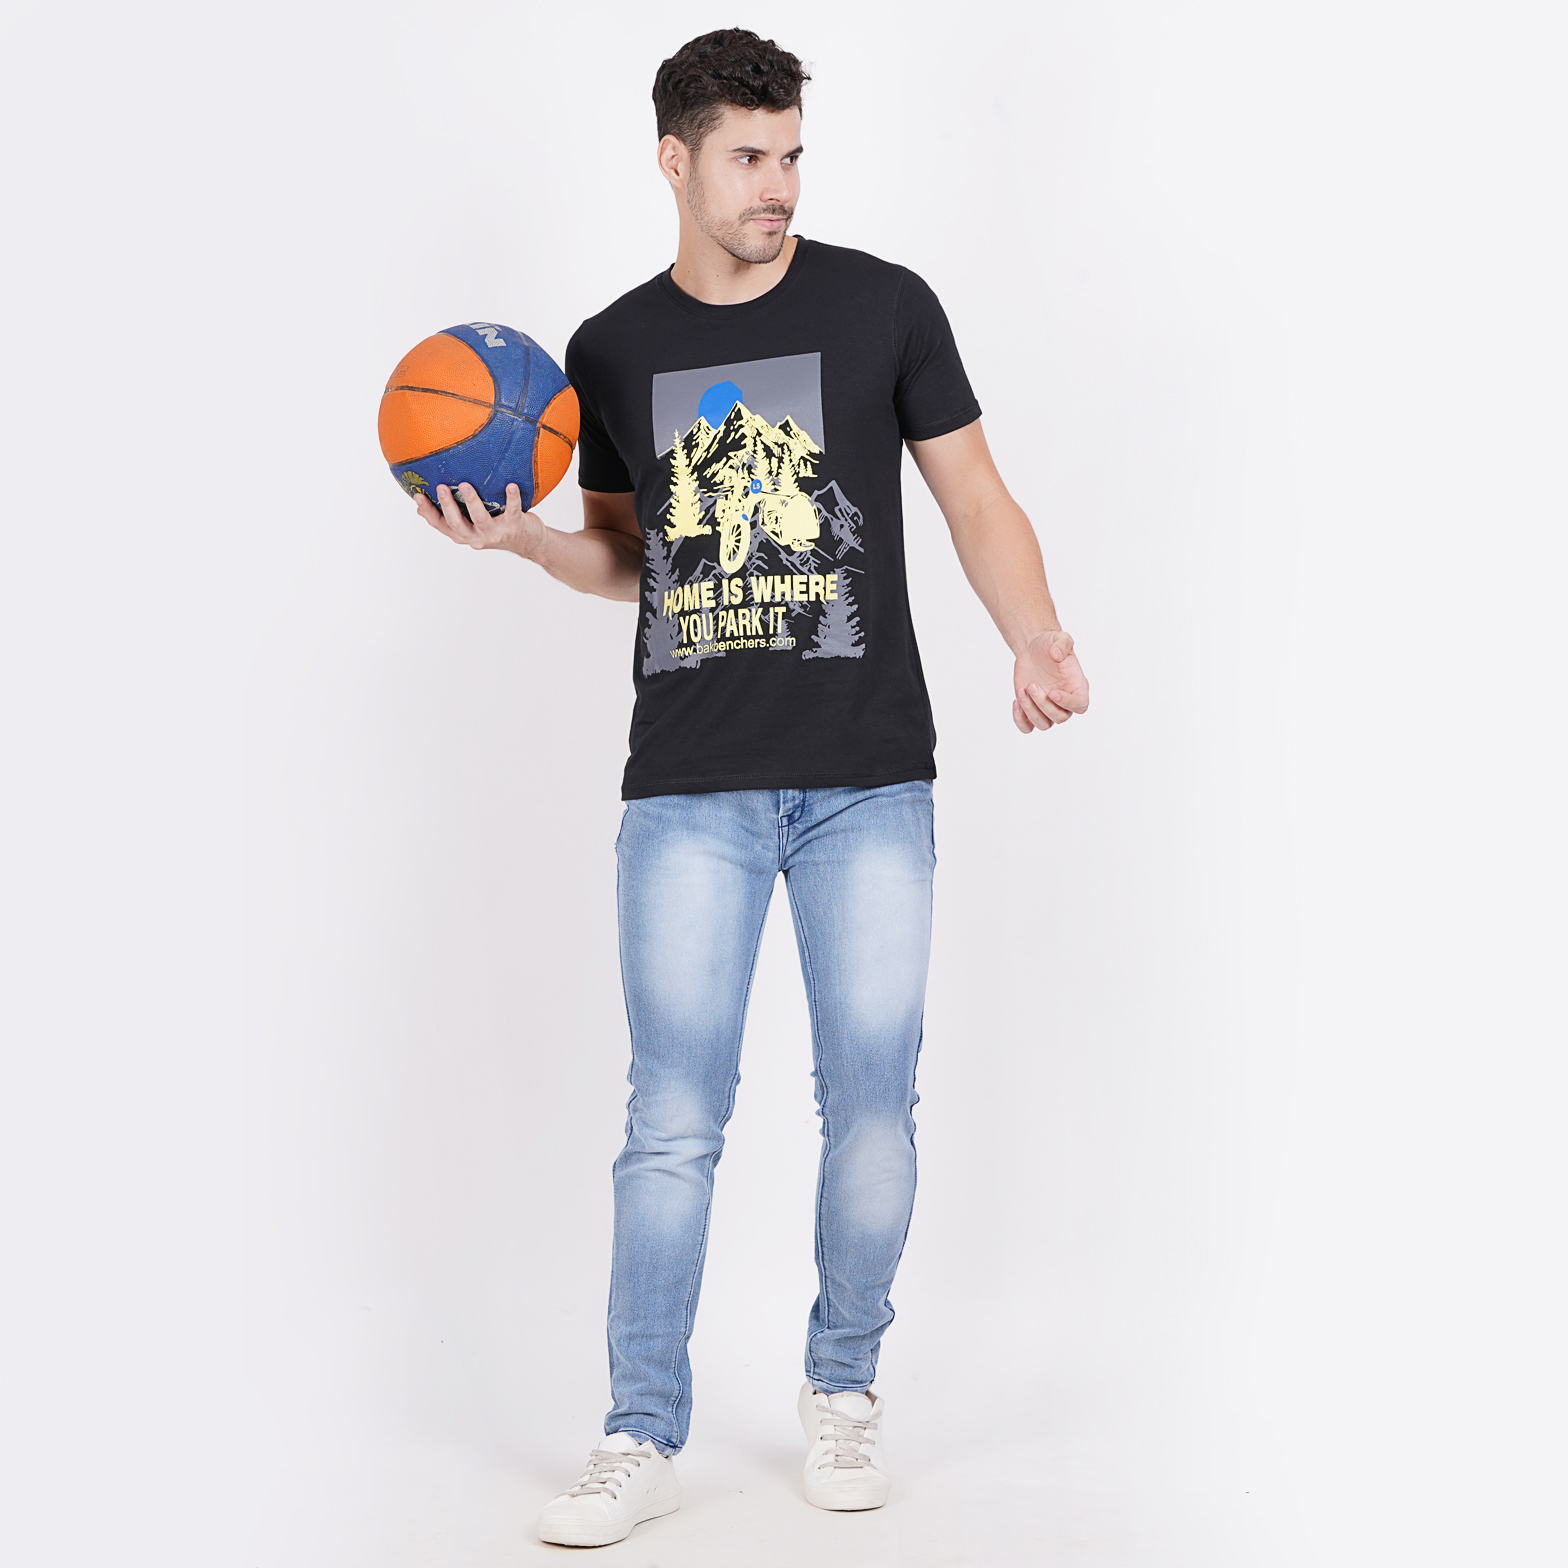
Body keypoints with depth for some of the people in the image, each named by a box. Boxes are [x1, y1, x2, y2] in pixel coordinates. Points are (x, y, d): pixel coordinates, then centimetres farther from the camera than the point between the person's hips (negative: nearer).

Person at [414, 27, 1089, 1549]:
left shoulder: (882, 307, 3)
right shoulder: (613, 350, 9)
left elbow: (974, 502, 5)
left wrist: (1036, 639, -12)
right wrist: (521, 537, -2)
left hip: (868, 781, 0)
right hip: (689, 790, 1)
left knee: (870, 1097, 5)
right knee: (673, 1118, -1)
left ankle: (843, 1389, 25)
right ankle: (643, 1434, 9)